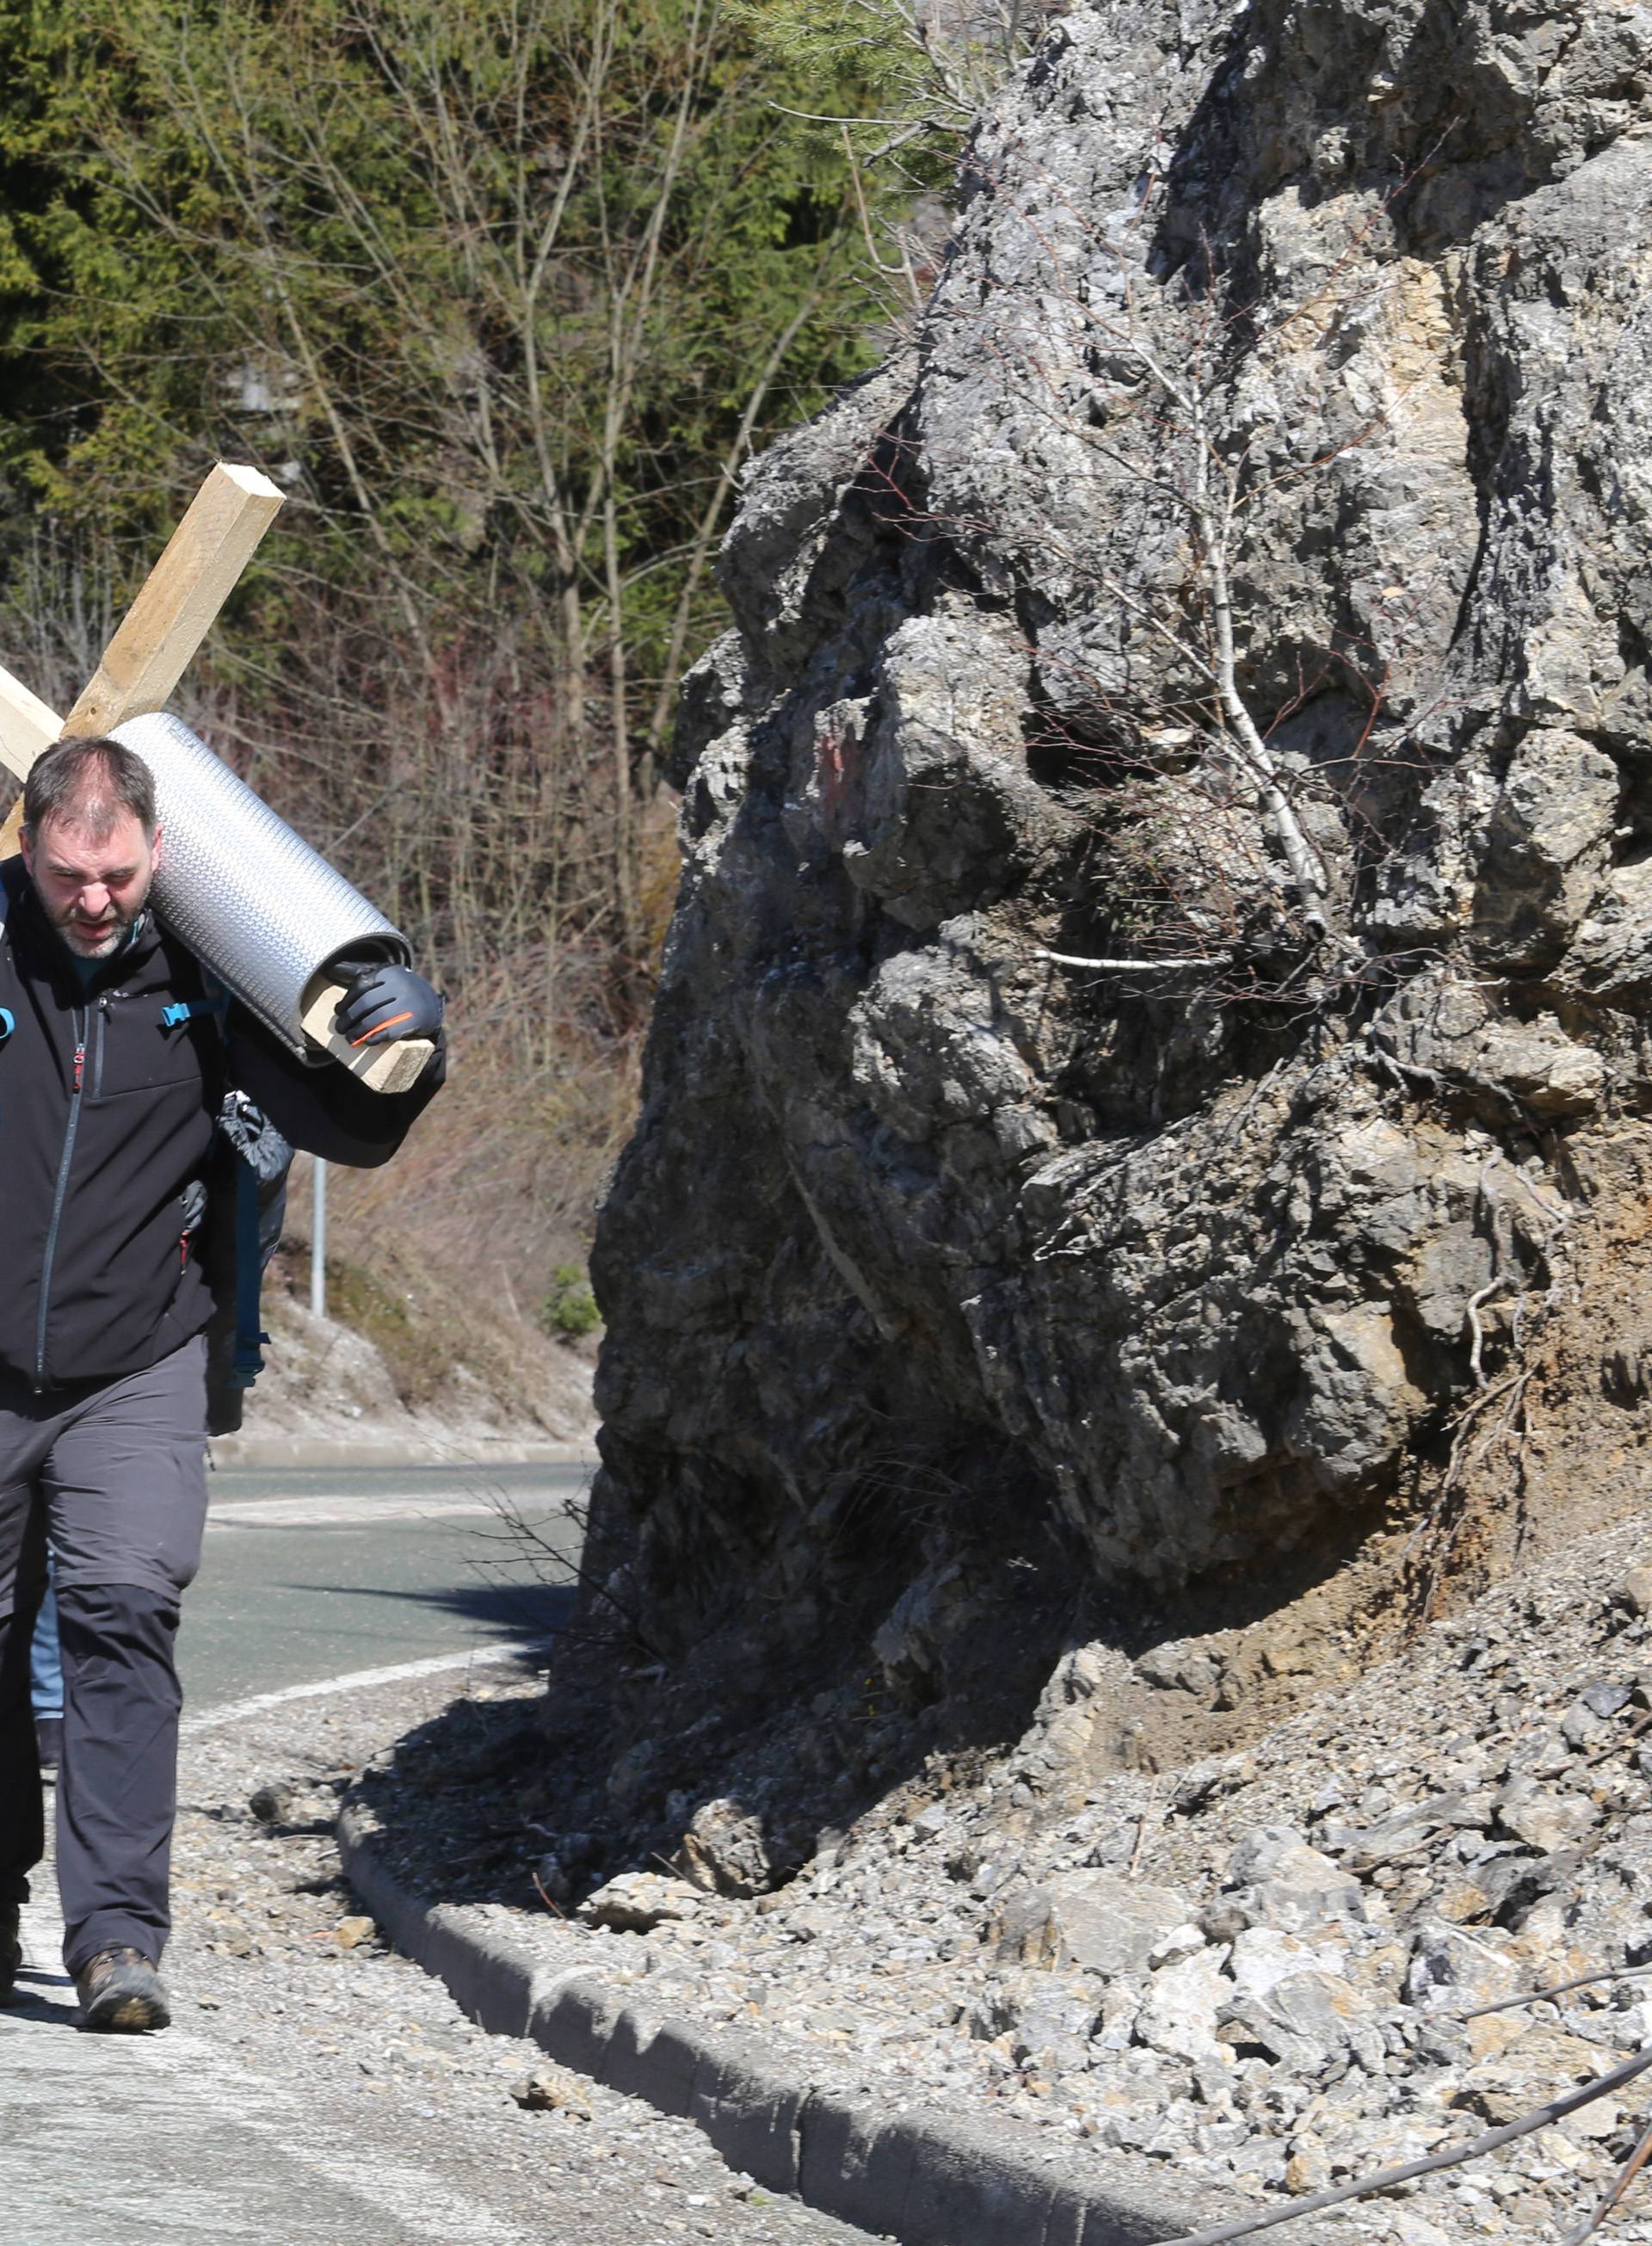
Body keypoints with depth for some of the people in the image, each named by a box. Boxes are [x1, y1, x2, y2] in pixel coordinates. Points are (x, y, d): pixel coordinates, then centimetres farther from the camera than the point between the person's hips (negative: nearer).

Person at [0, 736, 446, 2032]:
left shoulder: (203, 979, -3)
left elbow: (350, 1134, 5)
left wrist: (405, 1047, -15)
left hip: (134, 1371, -1)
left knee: (126, 1615, -16)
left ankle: (120, 1936, -17)